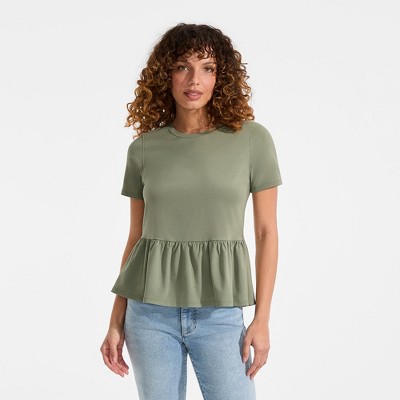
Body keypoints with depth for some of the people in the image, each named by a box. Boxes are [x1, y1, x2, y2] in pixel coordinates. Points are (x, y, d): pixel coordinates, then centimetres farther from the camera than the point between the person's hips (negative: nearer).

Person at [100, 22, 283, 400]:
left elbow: (266, 231, 0)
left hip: (219, 315, -1)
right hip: (150, 313, 2)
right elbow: (135, 237, 8)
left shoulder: (252, 139, -2)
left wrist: (262, 318, -5)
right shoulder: (143, 148, 2)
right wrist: (116, 321, 6)